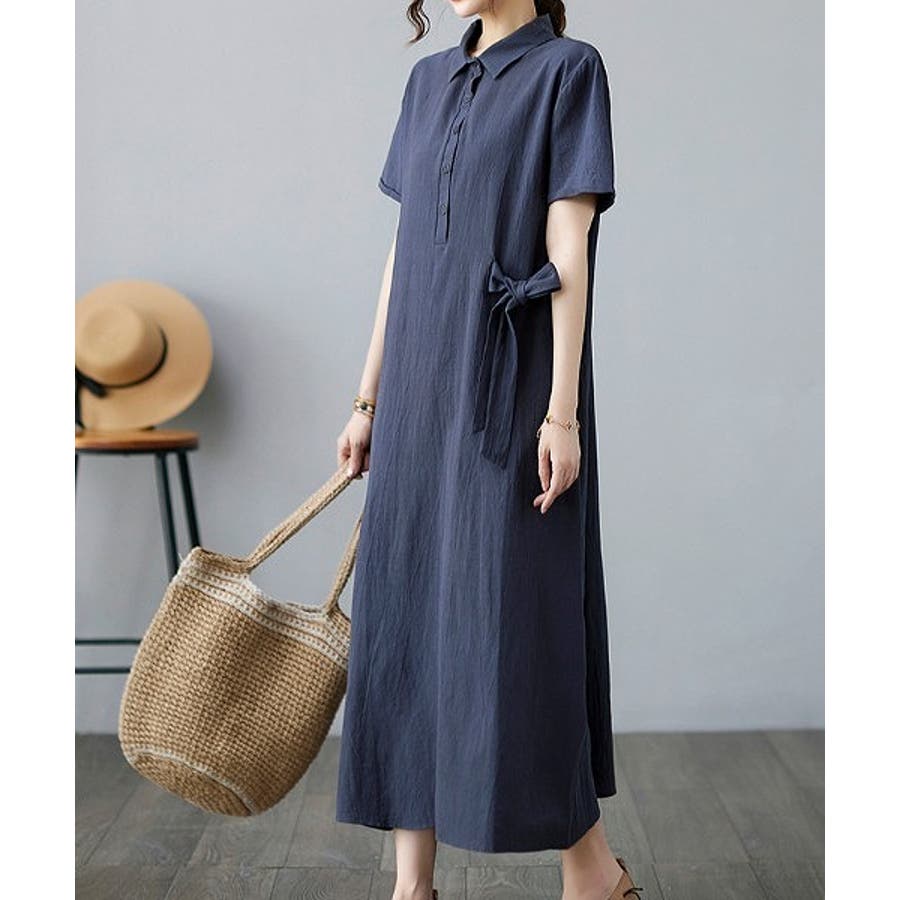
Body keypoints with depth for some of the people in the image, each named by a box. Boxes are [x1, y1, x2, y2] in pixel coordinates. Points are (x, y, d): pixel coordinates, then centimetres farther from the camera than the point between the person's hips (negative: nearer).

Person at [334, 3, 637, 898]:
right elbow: (403, 252, 15)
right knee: (405, 620, 4)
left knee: (515, 623, -4)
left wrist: (563, 413, -16)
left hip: (513, 388, -7)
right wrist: (370, 399, 13)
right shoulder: (430, 81, 17)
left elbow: (570, 255, -10)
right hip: (427, 389, 7)